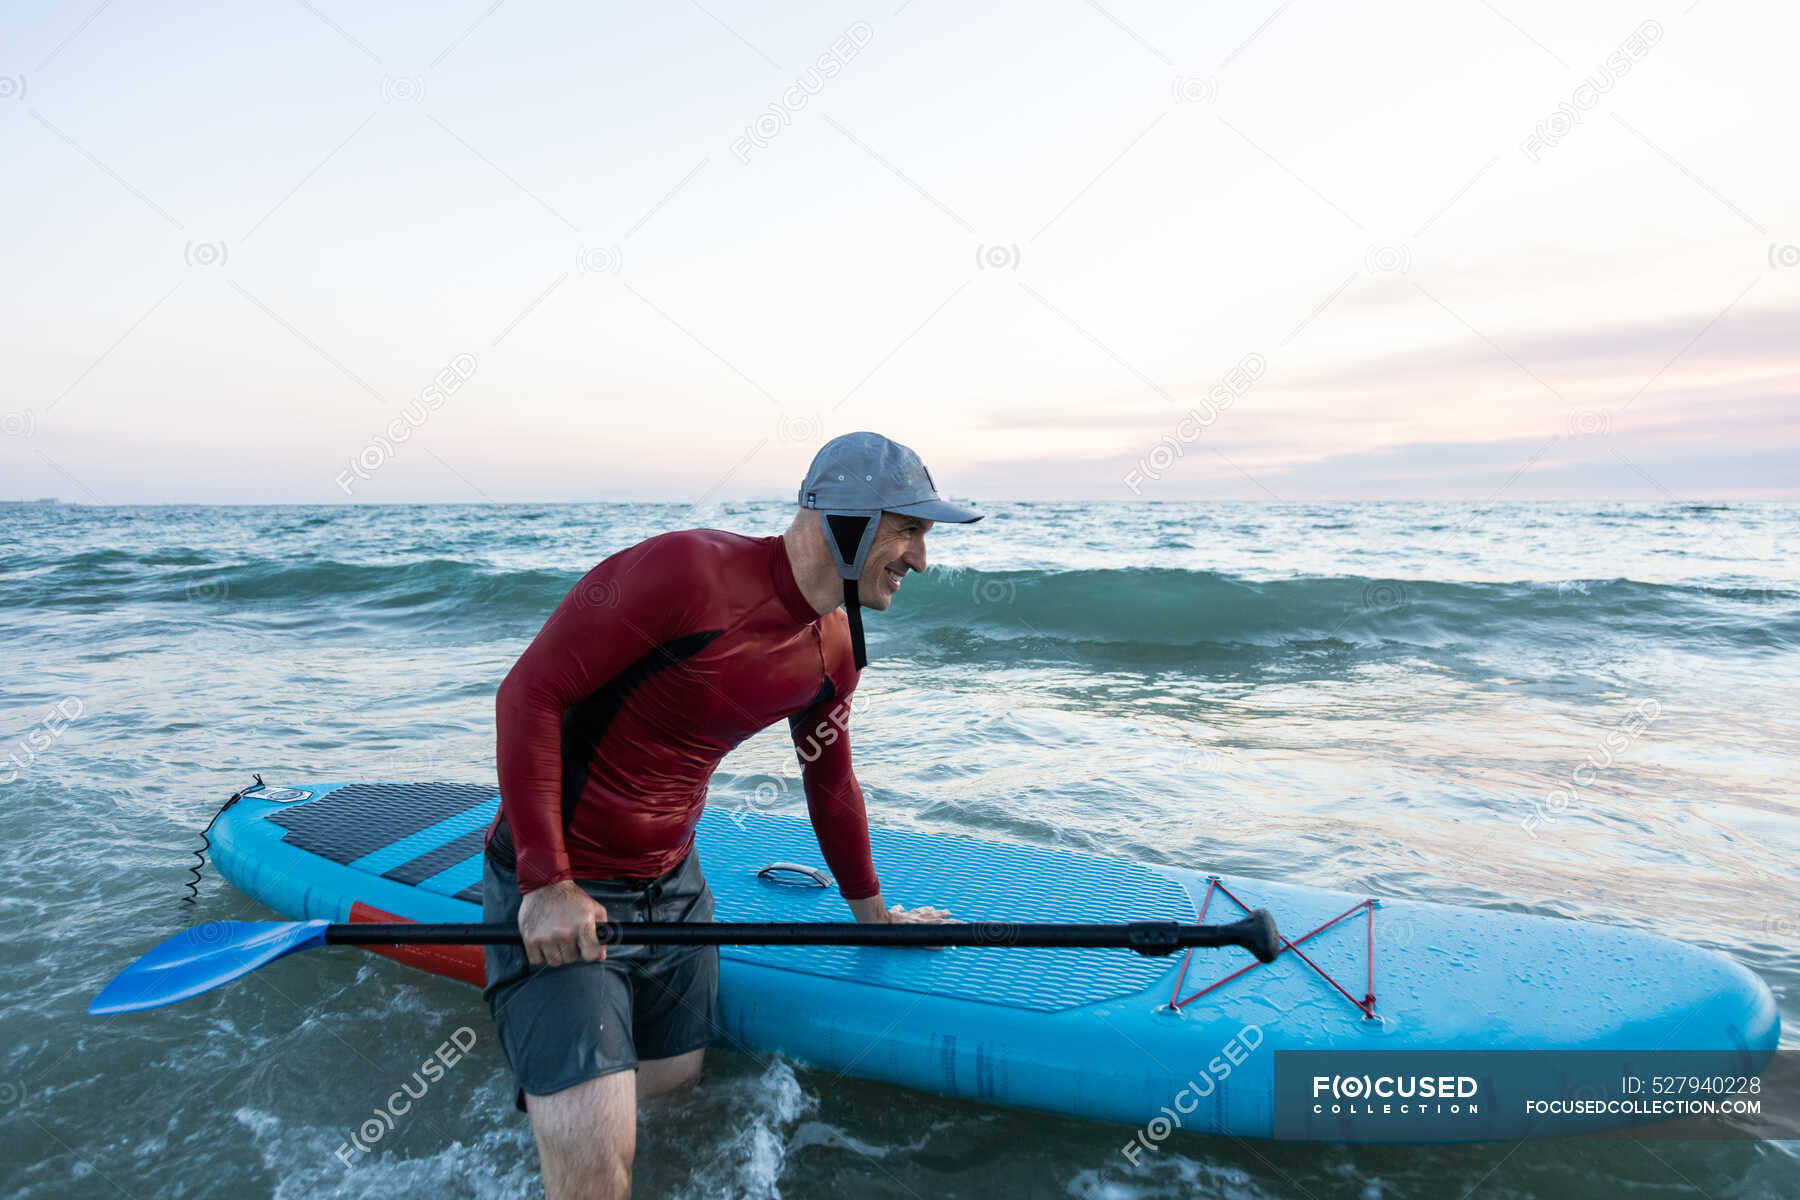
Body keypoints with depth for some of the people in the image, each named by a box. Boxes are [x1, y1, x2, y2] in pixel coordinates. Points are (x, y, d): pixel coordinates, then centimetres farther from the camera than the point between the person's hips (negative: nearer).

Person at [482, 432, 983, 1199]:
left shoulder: (834, 652, 1)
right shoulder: (689, 570, -24)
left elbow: (830, 783, 16)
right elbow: (529, 692, -20)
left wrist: (873, 913, 25)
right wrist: (548, 884, -22)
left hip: (673, 884, 7)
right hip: (557, 892, -7)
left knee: (677, 1079, 18)